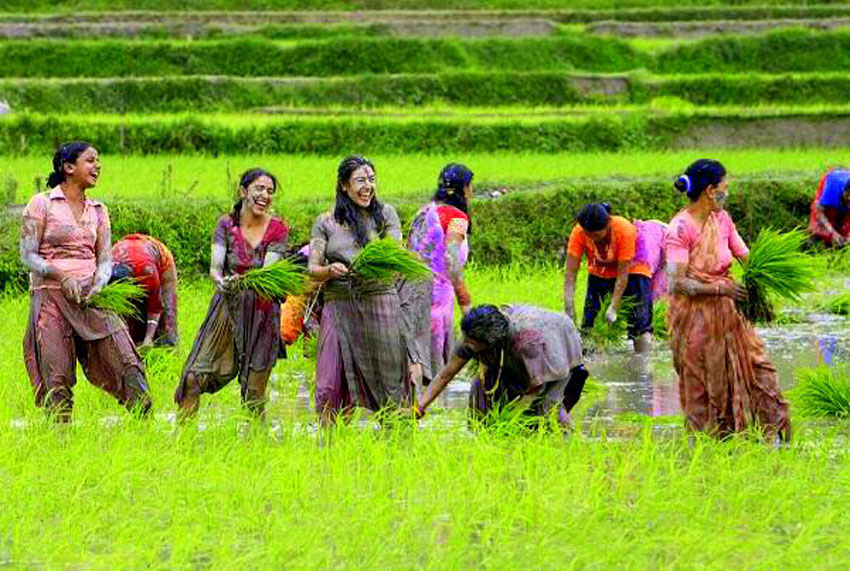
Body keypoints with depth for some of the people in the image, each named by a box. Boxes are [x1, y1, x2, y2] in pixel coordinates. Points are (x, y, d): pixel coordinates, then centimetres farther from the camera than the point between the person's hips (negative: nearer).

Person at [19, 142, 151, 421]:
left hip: (91, 296, 4)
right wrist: (62, 276, -18)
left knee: (127, 362, -11)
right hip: (52, 296, -4)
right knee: (57, 378, -7)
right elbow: (28, 256, -3)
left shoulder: (98, 211, 15)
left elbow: (105, 259, 11)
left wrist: (98, 285, -11)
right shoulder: (42, 204, 2)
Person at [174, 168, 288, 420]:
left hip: (261, 311, -1)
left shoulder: (277, 229, -3)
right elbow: (215, 265, -13)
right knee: (195, 376, -8)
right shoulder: (227, 224, -1)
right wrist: (220, 281, -37)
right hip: (227, 307, 1)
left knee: (254, 393, 1)